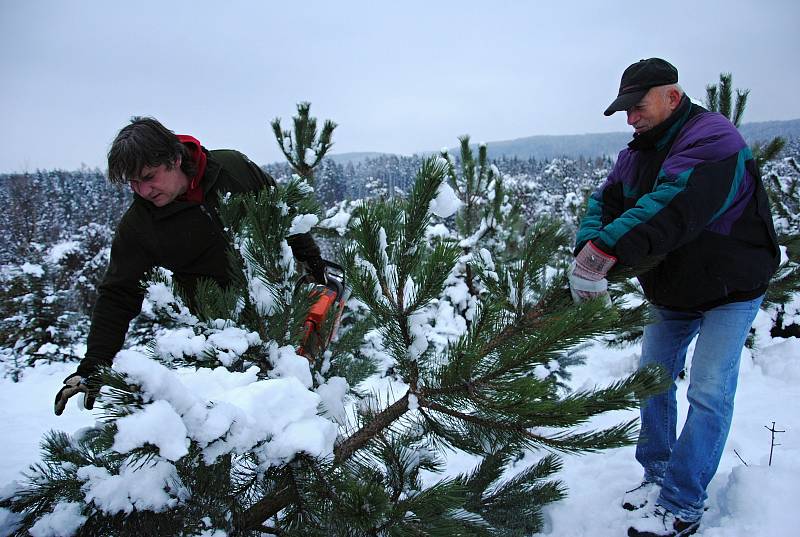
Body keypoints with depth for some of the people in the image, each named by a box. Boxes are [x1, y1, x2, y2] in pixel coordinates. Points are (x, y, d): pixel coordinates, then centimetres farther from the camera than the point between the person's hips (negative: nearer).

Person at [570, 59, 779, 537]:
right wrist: (589, 248, -30)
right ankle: (658, 475, 25)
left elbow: (672, 206, -40)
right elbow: (606, 201, -9)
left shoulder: (712, 138, -25)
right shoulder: (637, 153, 1)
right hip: (670, 293, 8)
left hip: (729, 290, -7)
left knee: (709, 393, -8)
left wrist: (605, 249, -49)